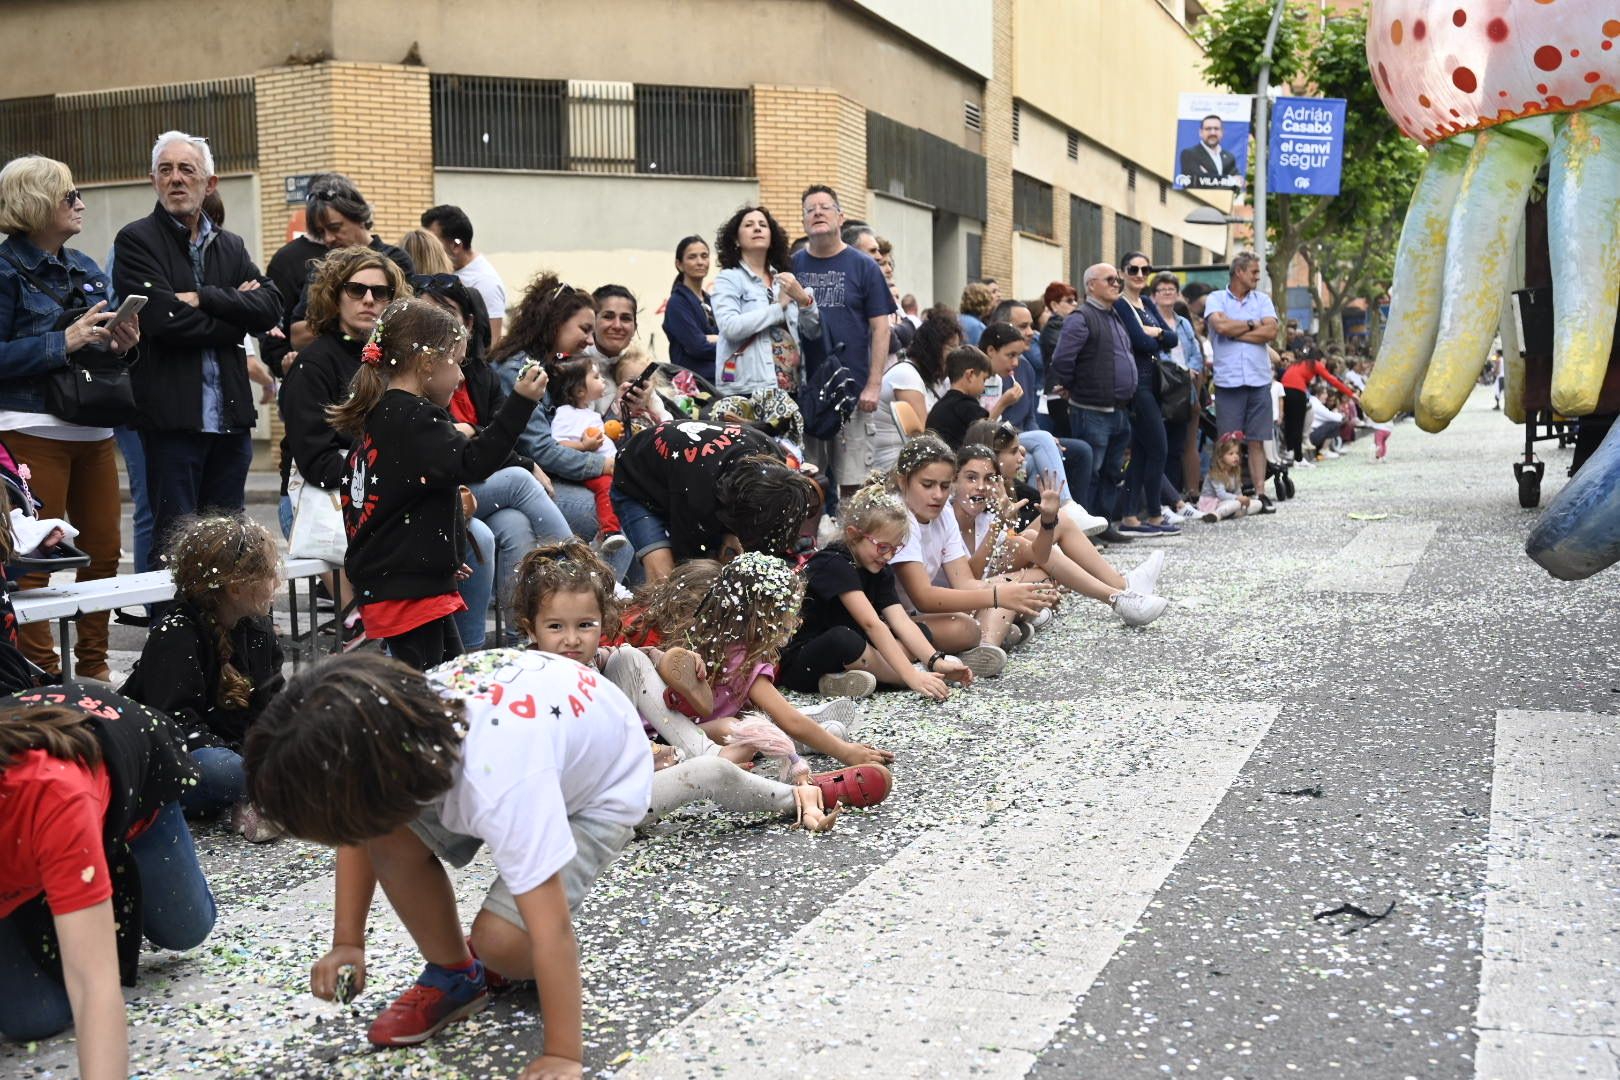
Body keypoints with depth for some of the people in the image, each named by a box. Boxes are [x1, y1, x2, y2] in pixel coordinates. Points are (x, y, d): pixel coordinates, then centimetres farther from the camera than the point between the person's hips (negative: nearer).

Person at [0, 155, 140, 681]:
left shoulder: (86, 269, 14)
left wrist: (120, 345, -1)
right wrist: (65, 341, -19)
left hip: (92, 430, 7)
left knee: (103, 552, 8)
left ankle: (93, 666, 21)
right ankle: (43, 674, 5)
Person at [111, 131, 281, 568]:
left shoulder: (231, 246, 16)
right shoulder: (136, 241, 0)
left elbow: (270, 307, -1)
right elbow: (161, 318, -15)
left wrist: (203, 298, -12)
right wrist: (232, 312, -5)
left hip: (231, 416, 5)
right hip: (170, 414, -5)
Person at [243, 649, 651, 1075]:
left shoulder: (498, 780, -44)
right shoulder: (391, 738, -24)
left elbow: (550, 928, -41)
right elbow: (358, 831, -4)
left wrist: (561, 1058, -36)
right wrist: (347, 941, -9)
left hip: (602, 788, -6)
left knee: (501, 938, -25)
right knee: (389, 835, -17)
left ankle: (547, 968, 10)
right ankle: (454, 975, 5)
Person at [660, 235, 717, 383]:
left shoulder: (711, 301, 17)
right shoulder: (678, 302, -5)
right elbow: (697, 346, -14)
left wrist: (711, 338, -11)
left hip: (719, 379, 7)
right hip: (692, 380, -7)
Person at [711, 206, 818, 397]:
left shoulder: (784, 280, 18)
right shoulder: (729, 278, 4)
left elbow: (814, 332, 13)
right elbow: (730, 327, -14)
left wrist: (804, 300, -7)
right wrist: (778, 307, -6)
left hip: (791, 387, 5)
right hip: (747, 388, -5)